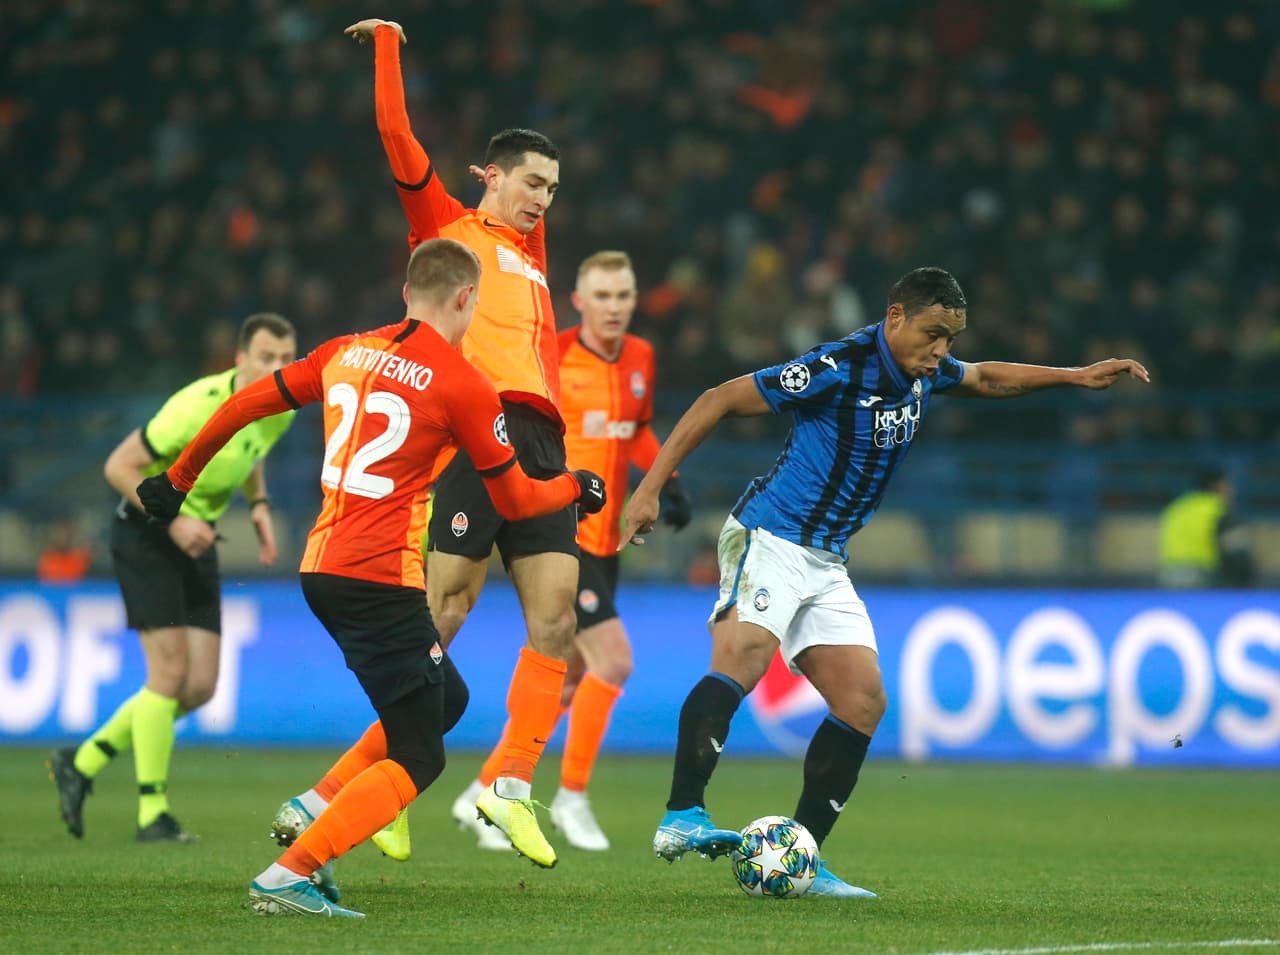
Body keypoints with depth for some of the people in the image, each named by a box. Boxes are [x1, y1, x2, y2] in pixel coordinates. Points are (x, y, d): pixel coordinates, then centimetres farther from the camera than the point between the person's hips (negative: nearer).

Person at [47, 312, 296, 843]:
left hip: (196, 542, 8)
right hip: (145, 535, -8)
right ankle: (152, 813, -6)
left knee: (200, 687, 2)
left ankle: (83, 762, 17)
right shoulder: (198, 407, -26)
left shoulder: (281, 409, -2)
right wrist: (173, 519, -26)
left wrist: (260, 507, 3)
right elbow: (118, 466, -19)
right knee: (170, 672, -15)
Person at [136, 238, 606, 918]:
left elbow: (242, 406, 15)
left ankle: (314, 809, 11)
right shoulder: (462, 385, -6)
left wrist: (178, 479, 28)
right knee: (418, 757, -3)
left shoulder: (346, 352, 11)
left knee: (446, 699, 22)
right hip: (381, 577, -8)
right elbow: (516, 501, 3)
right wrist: (575, 487, 23)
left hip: (322, 568, 8)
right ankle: (289, 875, -16)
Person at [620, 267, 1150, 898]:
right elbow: (721, 400, -16)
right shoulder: (839, 367, -19)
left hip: (825, 563, 9)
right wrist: (650, 488, -18)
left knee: (864, 703, 1)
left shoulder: (923, 372, 6)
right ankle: (681, 819, -38)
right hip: (768, 540, -9)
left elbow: (985, 378, 30)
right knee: (743, 658, -31)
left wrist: (1077, 376, 22)